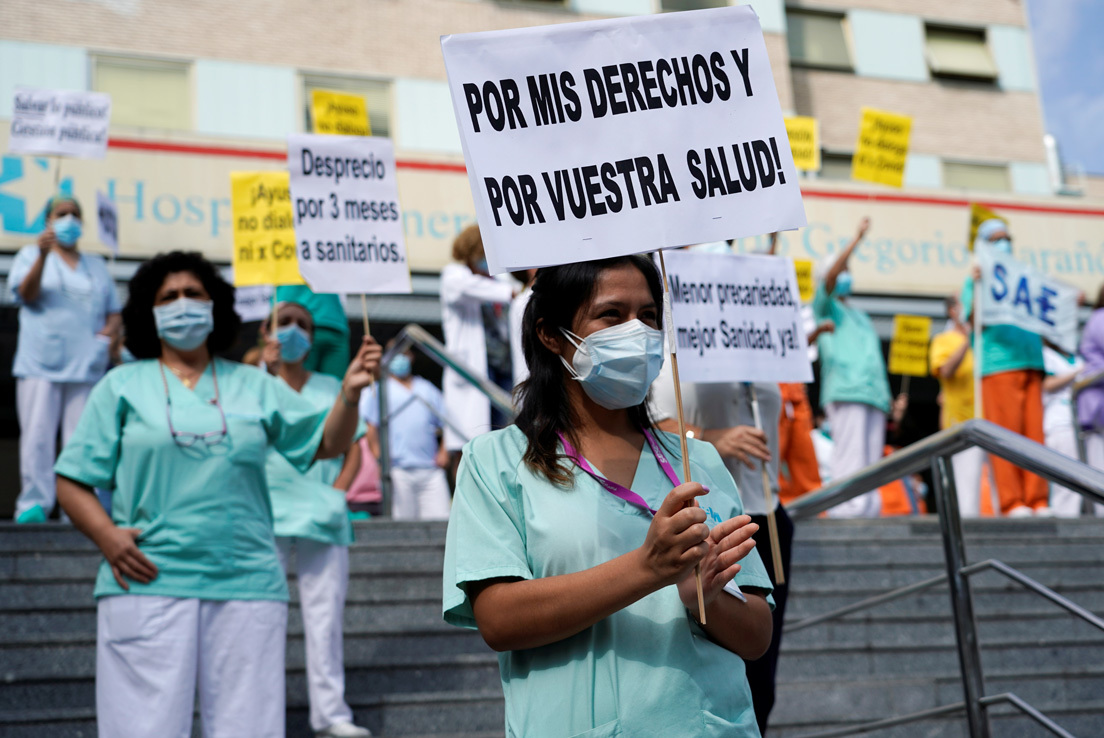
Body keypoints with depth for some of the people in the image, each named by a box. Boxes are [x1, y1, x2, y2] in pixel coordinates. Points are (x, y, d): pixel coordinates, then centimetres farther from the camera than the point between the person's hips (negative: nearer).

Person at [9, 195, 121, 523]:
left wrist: (108, 332, -2)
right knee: (37, 436, -9)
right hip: (41, 363, -2)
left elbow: (114, 312, 20)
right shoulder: (30, 255, 12)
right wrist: (43, 255, -20)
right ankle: (33, 505, -7)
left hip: (85, 364, 3)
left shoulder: (96, 266, 22)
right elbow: (26, 294, -6)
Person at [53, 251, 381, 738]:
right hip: (147, 584, -2)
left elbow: (326, 443, 14)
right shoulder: (122, 387, 10)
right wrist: (106, 536, -11)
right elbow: (72, 480, 6)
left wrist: (349, 393, -4)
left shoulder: (255, 387, 16)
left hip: (247, 588, 2)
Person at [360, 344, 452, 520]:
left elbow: (446, 422, 22)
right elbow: (371, 428, 3)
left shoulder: (427, 389, 22)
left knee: (441, 519, -7)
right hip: (398, 471, -3)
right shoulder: (378, 391, 11)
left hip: (431, 469, 3)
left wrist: (443, 451, 7)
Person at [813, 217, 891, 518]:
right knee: (849, 459, -15)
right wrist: (857, 239, -12)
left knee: (871, 459, 2)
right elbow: (830, 277, -9)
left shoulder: (859, 316, 31)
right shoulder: (825, 306, 11)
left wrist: (887, 396, 18)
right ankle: (845, 512, -18)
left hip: (873, 393, 7)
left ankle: (868, 511, 2)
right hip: (845, 391, -7)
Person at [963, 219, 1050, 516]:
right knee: (1006, 434, -10)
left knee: (1034, 432, -2)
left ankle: (1037, 500, -3)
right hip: (998, 362, -5)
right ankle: (1012, 501, -11)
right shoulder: (978, 279, 11)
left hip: (1031, 362, 5)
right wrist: (977, 287, -16)